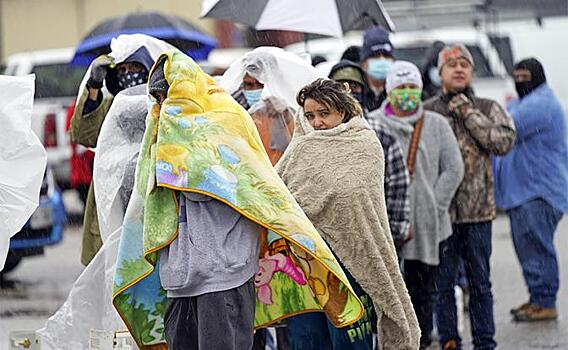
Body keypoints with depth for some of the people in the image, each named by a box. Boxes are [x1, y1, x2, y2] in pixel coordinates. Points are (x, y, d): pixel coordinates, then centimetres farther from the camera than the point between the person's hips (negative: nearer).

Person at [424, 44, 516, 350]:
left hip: (478, 210, 1)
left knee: (480, 282, 8)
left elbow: (504, 141, -10)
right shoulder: (426, 112, 3)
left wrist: (468, 112, -10)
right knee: (443, 282, 3)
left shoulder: (488, 109, 7)